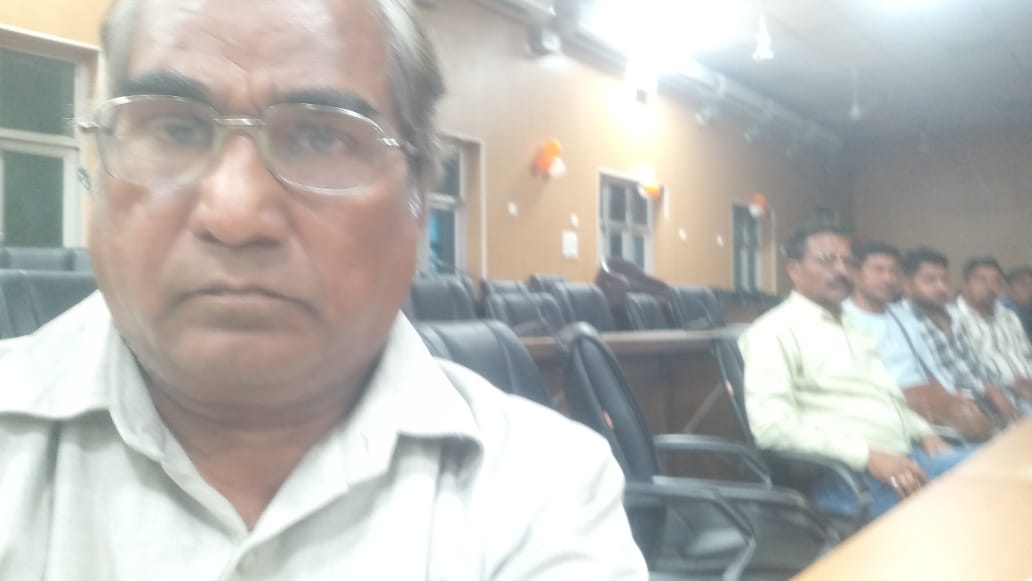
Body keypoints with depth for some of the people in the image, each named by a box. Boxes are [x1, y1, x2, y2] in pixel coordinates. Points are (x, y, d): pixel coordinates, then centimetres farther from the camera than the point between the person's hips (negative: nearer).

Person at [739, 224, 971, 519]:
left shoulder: (850, 325, 22)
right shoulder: (774, 331, -8)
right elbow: (772, 423, -19)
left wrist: (923, 433, 9)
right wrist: (868, 456, -22)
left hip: (902, 457, 9)